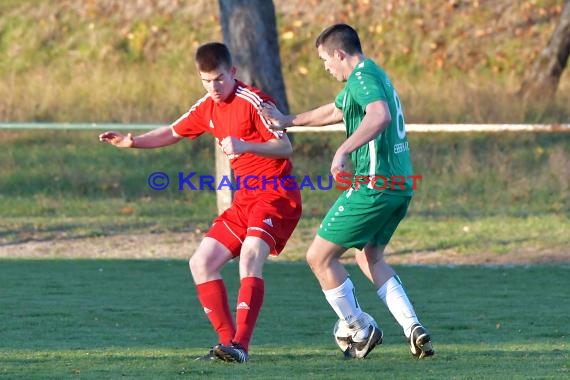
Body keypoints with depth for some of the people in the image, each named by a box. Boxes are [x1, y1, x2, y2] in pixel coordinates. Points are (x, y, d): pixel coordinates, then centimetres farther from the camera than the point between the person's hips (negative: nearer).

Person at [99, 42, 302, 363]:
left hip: (276, 194, -9)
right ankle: (228, 340, 7)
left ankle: (241, 345, -35)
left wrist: (245, 146, -35)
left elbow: (285, 147, -20)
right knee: (202, 264, 4)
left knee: (250, 255, -30)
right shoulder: (208, 108, 10)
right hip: (245, 198, 9)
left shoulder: (253, 101, -14)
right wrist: (132, 142, 9)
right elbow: (173, 133, 24)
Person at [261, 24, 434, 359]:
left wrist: (344, 150, -37)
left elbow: (381, 116, -33)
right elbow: (334, 111, 35)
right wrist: (287, 121, 39)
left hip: (374, 185, -10)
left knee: (320, 256, 1)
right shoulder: (372, 75, 20)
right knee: (370, 258, 25)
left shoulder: (361, 77, -12)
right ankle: (413, 329, 9)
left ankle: (362, 330, 8)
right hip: (402, 185, 10)